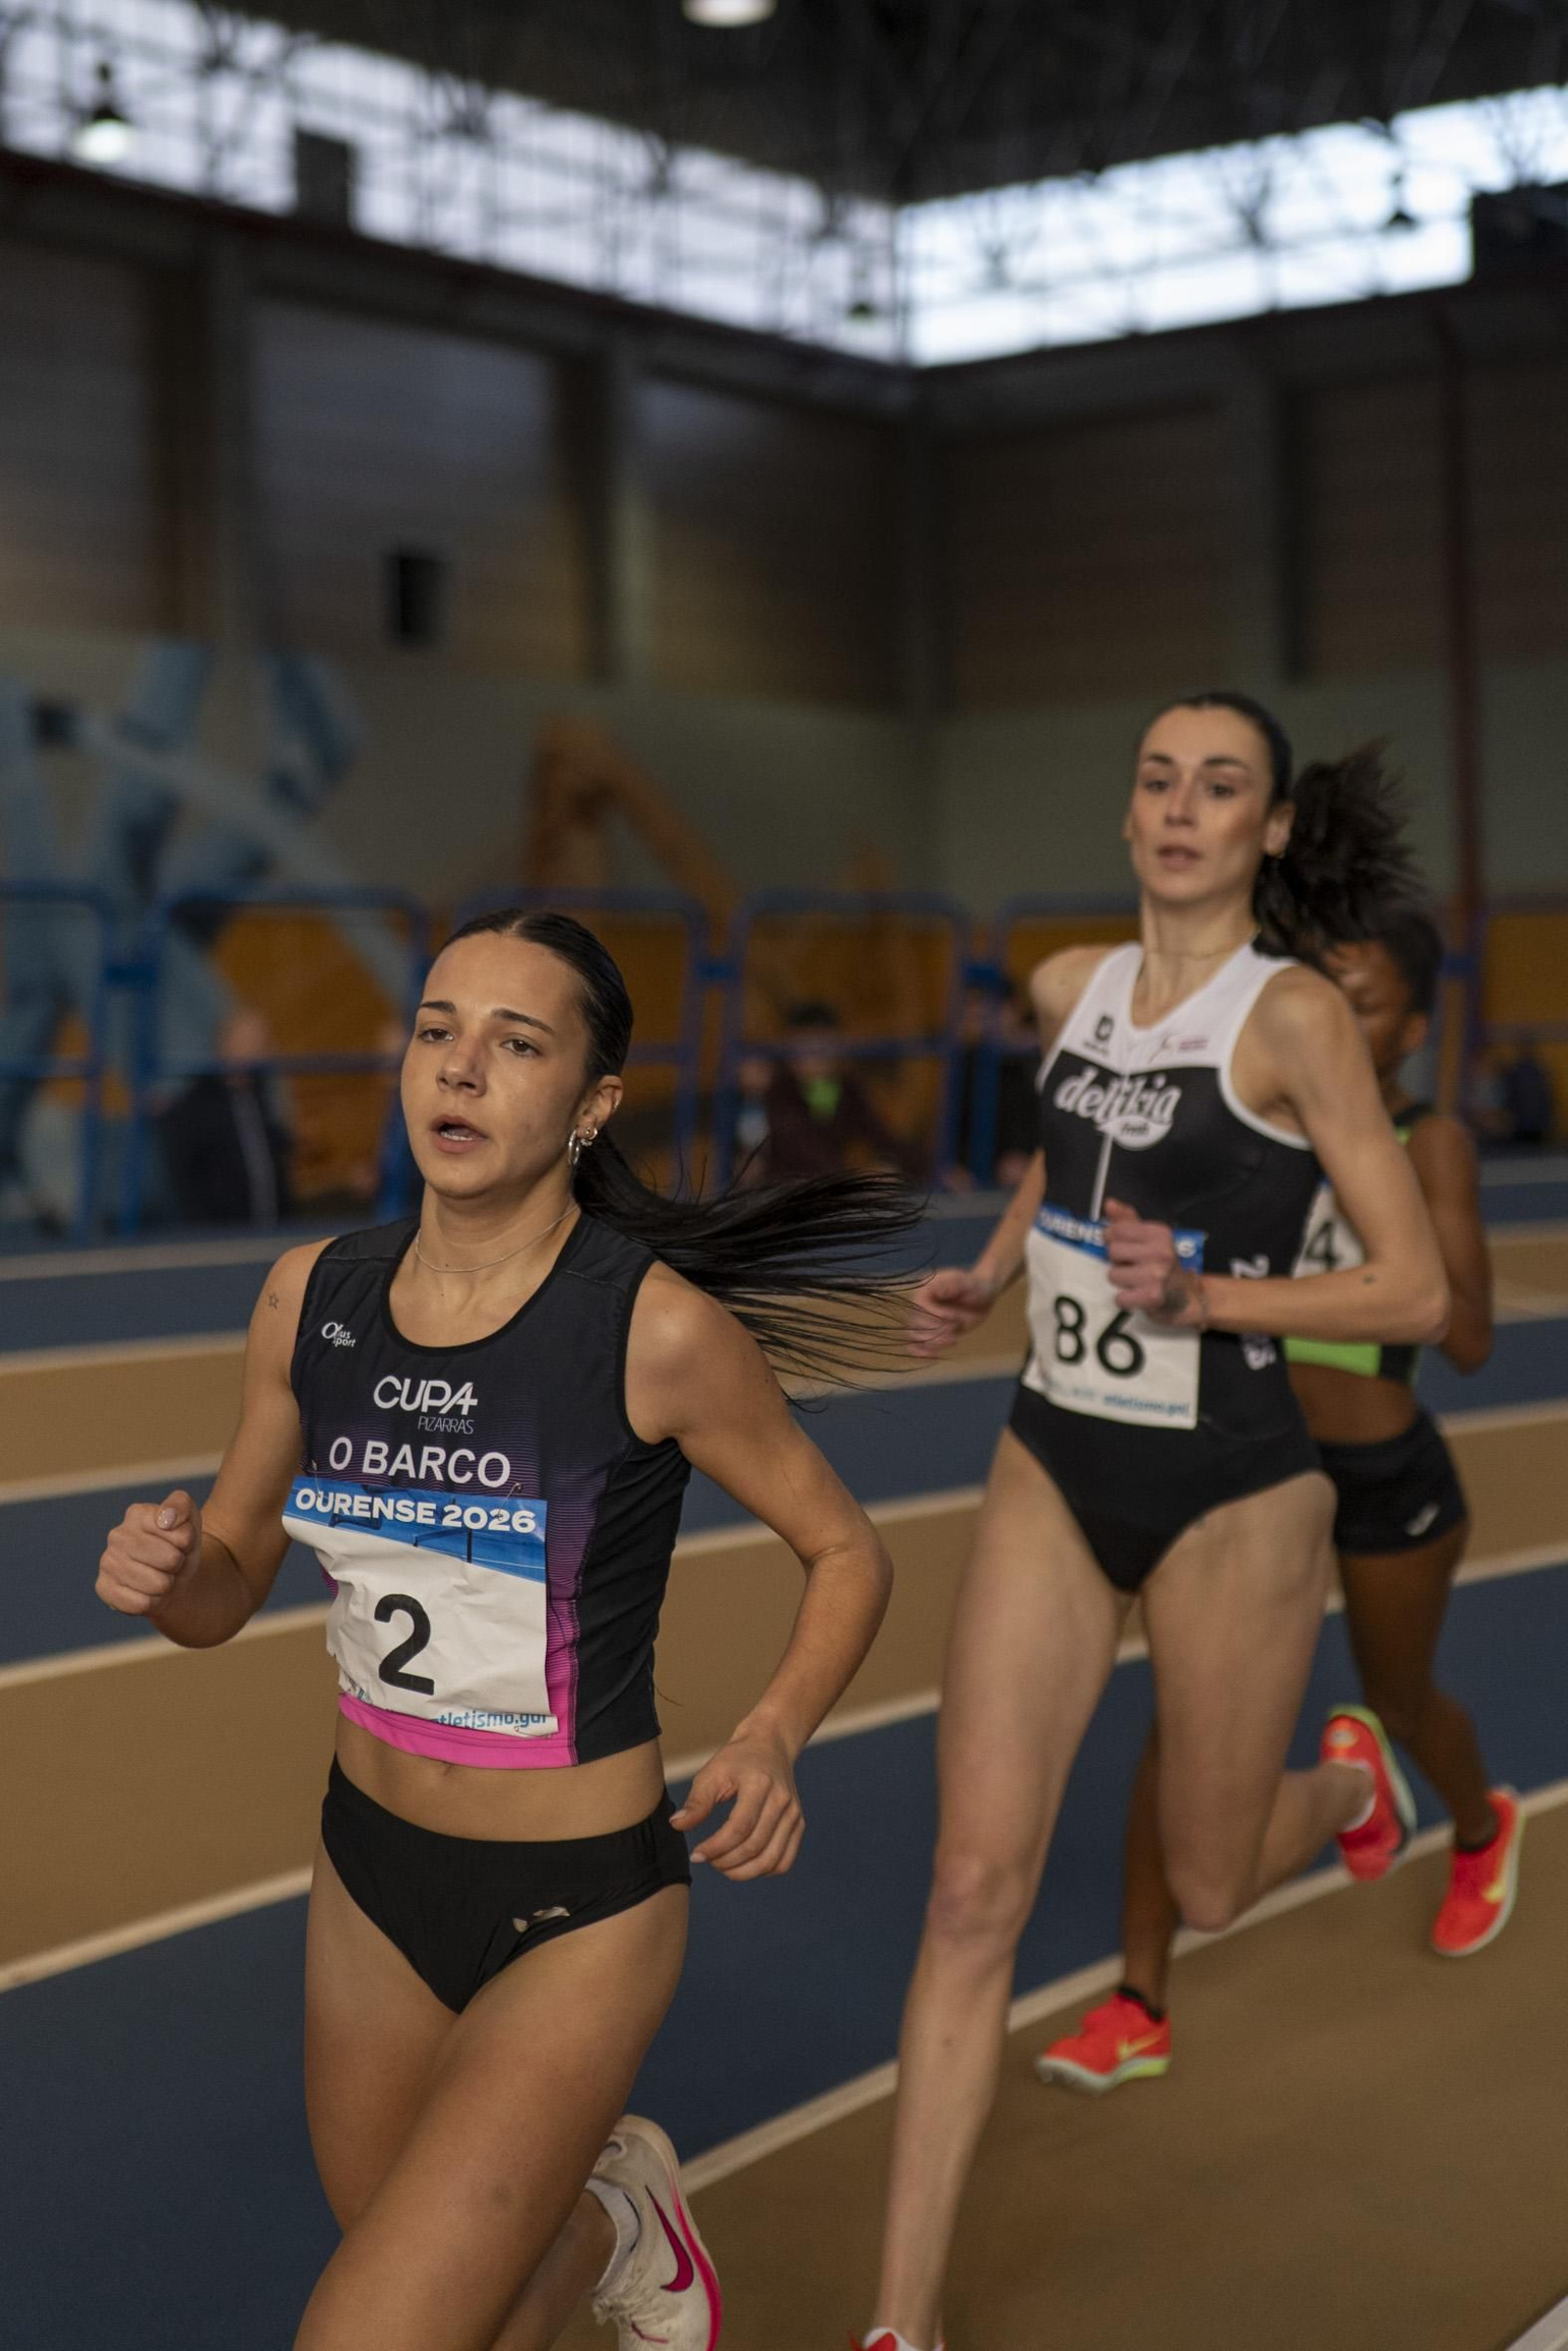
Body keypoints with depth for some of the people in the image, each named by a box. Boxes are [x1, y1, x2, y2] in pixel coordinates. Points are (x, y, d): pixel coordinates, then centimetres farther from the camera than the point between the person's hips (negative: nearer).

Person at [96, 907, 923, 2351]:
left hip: (576, 1919, -5)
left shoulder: (661, 1330, -20)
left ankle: (614, 2227, 21)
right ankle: (616, 2226, 55)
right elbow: (225, 1594, 6)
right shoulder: (312, 1298, -6)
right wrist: (160, 1570, -17)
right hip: (371, 1877, 5)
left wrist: (774, 1739, -22)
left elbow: (846, 1553, -5)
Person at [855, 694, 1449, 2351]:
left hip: (1229, 1497, -4)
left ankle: (1351, 1781, 54)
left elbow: (1417, 1294, -14)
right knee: (975, 1887, -4)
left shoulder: (1296, 1015, -14)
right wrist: (987, 1278, 10)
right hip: (1053, 1472, 4)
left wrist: (1203, 1294, -26)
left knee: (1206, 1886, 16)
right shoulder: (1071, 988, 3)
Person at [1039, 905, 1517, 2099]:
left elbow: (1471, 1338, -24)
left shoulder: (1431, 1143, -16)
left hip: (1387, 1483, -3)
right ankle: (1139, 2009, -1)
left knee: (1398, 1697, 21)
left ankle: (1482, 1826, 57)